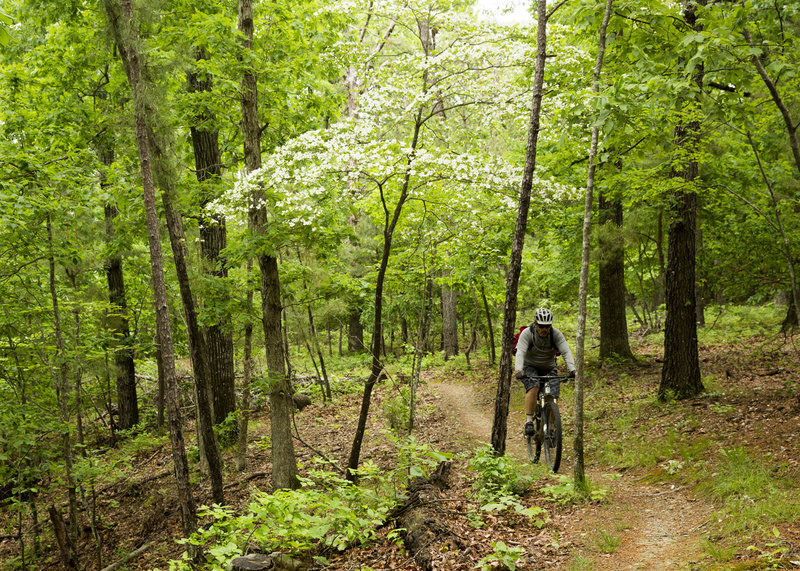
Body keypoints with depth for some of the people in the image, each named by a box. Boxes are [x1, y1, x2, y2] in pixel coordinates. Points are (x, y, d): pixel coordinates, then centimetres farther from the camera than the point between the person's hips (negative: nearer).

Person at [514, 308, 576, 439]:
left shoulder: (556, 334, -15)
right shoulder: (527, 333, -20)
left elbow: (566, 352, -26)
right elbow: (520, 353, -32)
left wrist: (572, 370, -43)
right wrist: (518, 370, -50)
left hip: (549, 369, 2)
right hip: (530, 367, -2)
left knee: (551, 398, -15)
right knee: (533, 387, -31)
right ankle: (529, 423, -30)